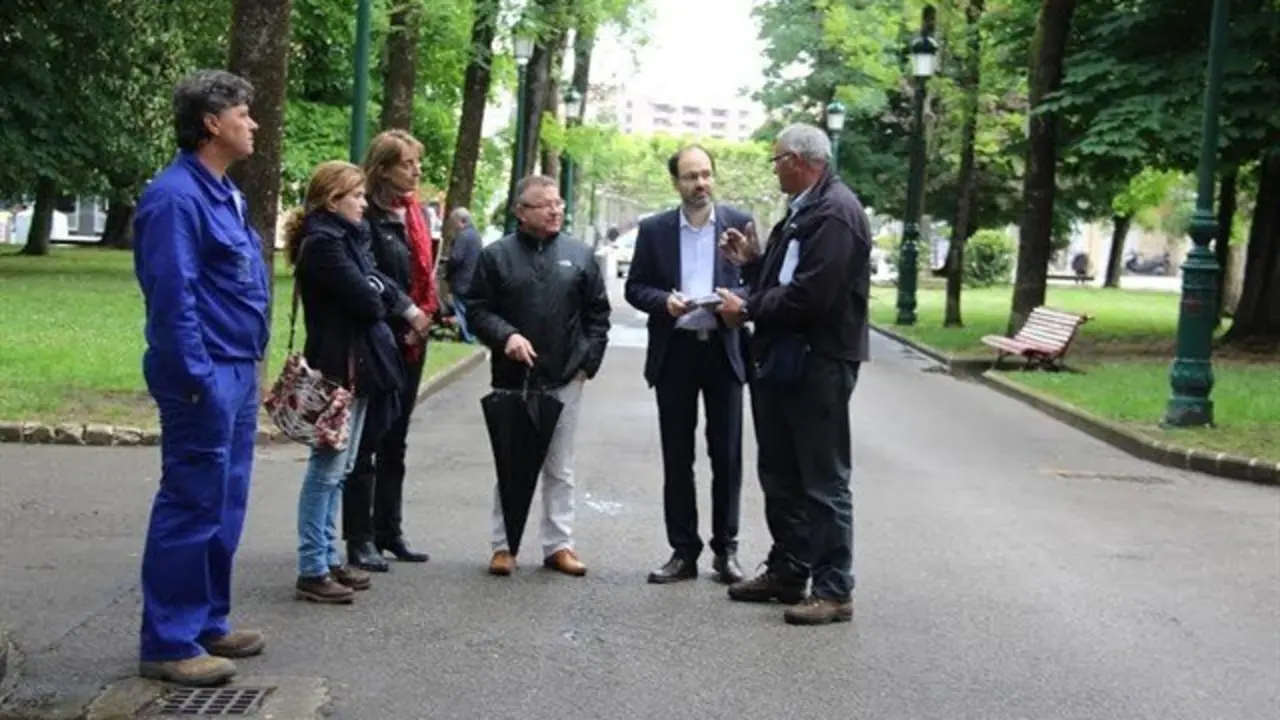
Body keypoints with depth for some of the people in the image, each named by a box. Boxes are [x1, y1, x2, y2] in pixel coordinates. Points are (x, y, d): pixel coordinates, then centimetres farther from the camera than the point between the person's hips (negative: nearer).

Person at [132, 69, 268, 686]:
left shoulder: (225, 193, 15)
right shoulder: (176, 195, -15)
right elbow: (171, 296, -20)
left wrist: (247, 367, 17)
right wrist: (197, 379, -20)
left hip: (239, 373, 10)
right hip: (206, 378, -10)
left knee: (224, 508, 15)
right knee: (191, 508, -4)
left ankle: (207, 622, 26)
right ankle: (168, 644, 4)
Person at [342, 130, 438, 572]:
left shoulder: (418, 215, 12)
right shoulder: (366, 216, -14)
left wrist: (428, 313, 4)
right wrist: (403, 316, -14)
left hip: (411, 343, 8)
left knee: (395, 441, 15)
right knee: (366, 443, 0)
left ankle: (389, 531, 24)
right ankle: (359, 538, 7)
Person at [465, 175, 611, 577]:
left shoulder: (579, 255, 6)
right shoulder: (496, 256, 0)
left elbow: (598, 312, 9)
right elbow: (477, 309, -1)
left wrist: (589, 359, 1)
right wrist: (505, 335, -16)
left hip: (565, 379, 1)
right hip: (513, 378, -1)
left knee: (560, 468, 8)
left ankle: (558, 544, 15)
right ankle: (504, 545, 15)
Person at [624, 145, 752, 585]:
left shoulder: (739, 223, 3)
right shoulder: (654, 230, 5)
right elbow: (635, 287, 6)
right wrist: (664, 300, -13)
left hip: (723, 349, -1)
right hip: (674, 351, 1)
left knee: (727, 457, 4)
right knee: (677, 458, 6)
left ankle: (726, 549, 14)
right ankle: (683, 551, 13)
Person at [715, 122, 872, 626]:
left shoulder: (835, 212, -17)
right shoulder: (802, 210, 14)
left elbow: (811, 294, -24)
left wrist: (747, 310, -14)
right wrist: (751, 262, 5)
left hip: (819, 364, -10)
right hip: (782, 361, 10)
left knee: (824, 483, -2)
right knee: (780, 476, 18)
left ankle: (834, 592, 5)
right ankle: (786, 572, 30)